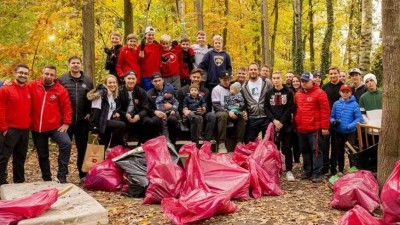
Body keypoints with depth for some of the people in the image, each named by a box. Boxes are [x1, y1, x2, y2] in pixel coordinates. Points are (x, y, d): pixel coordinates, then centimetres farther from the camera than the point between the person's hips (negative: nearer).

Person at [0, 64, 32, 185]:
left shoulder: (29, 90, 10)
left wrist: (29, 124, 10)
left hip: (25, 130, 6)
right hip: (10, 130, -6)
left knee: (20, 157, 14)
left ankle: (19, 182, 23)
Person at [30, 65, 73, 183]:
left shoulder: (61, 89, -3)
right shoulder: (32, 86, 0)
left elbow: (67, 107, -2)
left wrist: (66, 123, -7)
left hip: (55, 126, -2)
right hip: (36, 128, 2)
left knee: (66, 143, -25)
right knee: (42, 154, 13)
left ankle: (62, 175, -15)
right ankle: (47, 179, 29)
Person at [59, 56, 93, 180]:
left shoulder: (87, 81, 8)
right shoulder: (62, 80, 0)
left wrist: (89, 113, 3)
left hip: (82, 121, 2)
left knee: (83, 148, 11)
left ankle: (83, 173, 23)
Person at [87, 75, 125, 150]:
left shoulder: (115, 97, 17)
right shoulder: (101, 93, -8)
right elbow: (95, 111, -13)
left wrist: (116, 113, 9)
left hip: (107, 122, 8)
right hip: (100, 123, -8)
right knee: (121, 125, -24)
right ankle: (113, 149, -15)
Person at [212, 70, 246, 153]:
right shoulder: (216, 89, 2)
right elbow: (216, 106, -10)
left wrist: (243, 111, -9)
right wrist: (228, 112, -23)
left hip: (232, 113, 4)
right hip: (220, 112, -4)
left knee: (243, 116, -25)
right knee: (223, 115, -39)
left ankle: (239, 142, -21)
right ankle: (221, 144, -38)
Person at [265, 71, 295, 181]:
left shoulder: (288, 93, 3)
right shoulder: (269, 93, 9)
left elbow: (290, 108, -5)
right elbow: (266, 108, 2)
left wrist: (281, 122, -12)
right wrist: (274, 120, -12)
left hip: (286, 125, -2)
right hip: (273, 124, 2)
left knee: (287, 148, 1)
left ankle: (289, 171, 8)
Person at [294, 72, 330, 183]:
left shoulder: (319, 93, -8)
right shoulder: (298, 94, 13)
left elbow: (325, 111, -11)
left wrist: (324, 127, -13)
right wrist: (295, 125, 17)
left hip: (314, 129, -7)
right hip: (301, 129, 7)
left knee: (316, 151, -2)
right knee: (305, 151, 14)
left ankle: (316, 173, 3)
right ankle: (307, 171, 25)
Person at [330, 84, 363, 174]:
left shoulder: (354, 104, -10)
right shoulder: (336, 104, 1)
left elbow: (359, 118, -14)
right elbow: (332, 116, 6)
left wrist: (350, 126, -26)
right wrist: (333, 121, -15)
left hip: (350, 132, -4)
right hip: (339, 132, 5)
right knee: (339, 151, 16)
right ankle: (340, 170, 33)